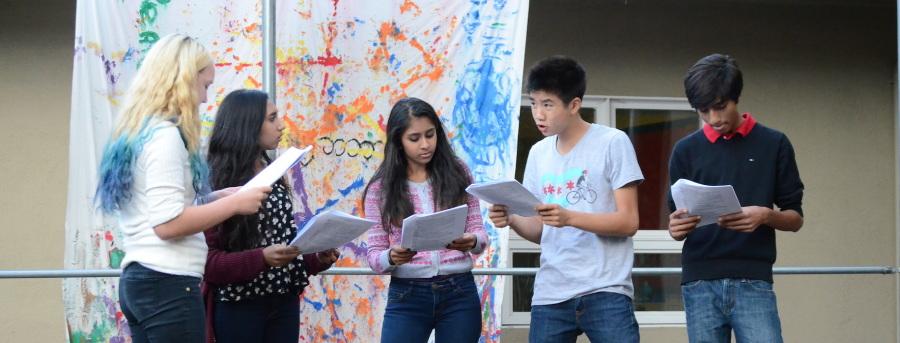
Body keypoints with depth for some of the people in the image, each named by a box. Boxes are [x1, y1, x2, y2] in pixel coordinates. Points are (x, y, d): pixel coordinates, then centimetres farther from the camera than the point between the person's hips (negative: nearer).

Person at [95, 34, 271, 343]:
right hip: (168, 283, -10)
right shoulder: (164, 135, -12)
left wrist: (218, 197, 14)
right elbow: (168, 223, -20)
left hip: (138, 279, 10)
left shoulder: (135, 133, 16)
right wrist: (234, 204, -12)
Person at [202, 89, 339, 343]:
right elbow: (206, 260, -15)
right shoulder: (215, 181, -10)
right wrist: (262, 259, -26)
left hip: (284, 303, 7)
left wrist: (318, 260, 0)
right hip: (238, 307, -7)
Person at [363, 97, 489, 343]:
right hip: (406, 297, -1)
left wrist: (472, 242, -20)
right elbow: (373, 255, 1)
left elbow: (479, 233, 4)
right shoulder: (381, 189, 0)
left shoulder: (457, 174, 4)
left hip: (459, 294, 1)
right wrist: (392, 258, -22)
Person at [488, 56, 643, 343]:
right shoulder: (539, 153, 13)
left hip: (605, 291, -5)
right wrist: (512, 220, -5)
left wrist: (569, 217, -21)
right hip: (550, 295, 5)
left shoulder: (613, 143, -3)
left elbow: (628, 222, -8)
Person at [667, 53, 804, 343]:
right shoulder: (686, 151, 9)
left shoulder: (774, 145, 5)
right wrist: (677, 228, -13)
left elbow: (795, 218, 7)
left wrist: (766, 215, -15)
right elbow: (678, 220, 12)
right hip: (700, 285, 2)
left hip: (753, 283, -2)